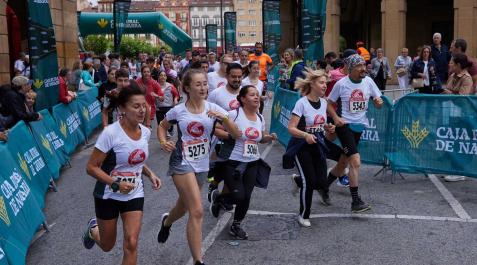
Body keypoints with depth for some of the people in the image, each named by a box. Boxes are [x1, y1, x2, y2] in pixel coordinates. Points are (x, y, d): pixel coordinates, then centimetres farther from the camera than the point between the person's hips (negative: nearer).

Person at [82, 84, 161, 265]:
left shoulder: (145, 132, -5)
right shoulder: (111, 133, -24)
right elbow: (91, 167, -19)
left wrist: (150, 174, -3)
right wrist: (116, 184, -30)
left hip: (135, 195, 4)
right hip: (108, 195, -4)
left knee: (131, 244, -7)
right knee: (107, 246, 15)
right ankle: (93, 229, 51)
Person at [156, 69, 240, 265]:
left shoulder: (213, 108, -4)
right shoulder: (178, 111, -8)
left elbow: (236, 134, -7)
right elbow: (162, 126, 12)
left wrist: (224, 118, -23)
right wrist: (163, 142, -7)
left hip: (202, 166, 4)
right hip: (182, 164, -4)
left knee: (184, 207, 22)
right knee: (197, 212, -16)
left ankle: (166, 222, 58)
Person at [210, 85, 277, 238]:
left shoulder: (260, 118, 7)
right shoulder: (234, 114, -13)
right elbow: (217, 130, -12)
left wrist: (270, 138, 0)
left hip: (252, 163, 5)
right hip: (232, 162, -5)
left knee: (246, 197, 0)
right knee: (239, 196, -13)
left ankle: (236, 226, 24)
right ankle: (217, 197, 21)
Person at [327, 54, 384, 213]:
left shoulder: (368, 81, 0)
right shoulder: (341, 84, -9)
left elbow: (378, 102, 6)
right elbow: (330, 104, 0)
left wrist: (379, 102, -18)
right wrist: (336, 118, -17)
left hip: (360, 125, 5)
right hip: (344, 125, -5)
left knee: (345, 160, 18)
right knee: (356, 162, -16)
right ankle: (356, 201, -11)